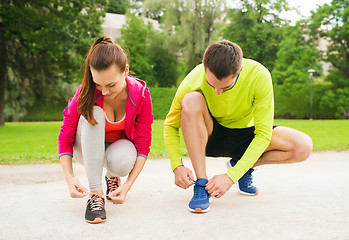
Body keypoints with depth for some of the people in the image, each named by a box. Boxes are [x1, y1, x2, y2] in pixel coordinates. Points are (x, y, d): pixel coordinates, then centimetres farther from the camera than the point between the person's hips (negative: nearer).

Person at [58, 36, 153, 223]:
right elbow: (65, 138, -18)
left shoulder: (140, 94, -24)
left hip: (119, 144, 1)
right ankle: (95, 194, -30)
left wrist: (128, 184, -29)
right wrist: (69, 178, -32)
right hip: (87, 147, 0)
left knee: (122, 162, -37)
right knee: (93, 114, -34)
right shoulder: (86, 93, -26)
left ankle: (112, 177, 5)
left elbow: (143, 144, -18)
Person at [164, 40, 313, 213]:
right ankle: (201, 184, -25)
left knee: (303, 146, -21)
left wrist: (231, 176, -30)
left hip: (244, 137, 1)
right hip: (208, 138, -1)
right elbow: (170, 126, -12)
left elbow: (263, 134, -24)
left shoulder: (259, 75, -27)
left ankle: (242, 166, 4)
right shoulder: (193, 81, -26)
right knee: (191, 101, -34)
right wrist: (177, 167, -26)